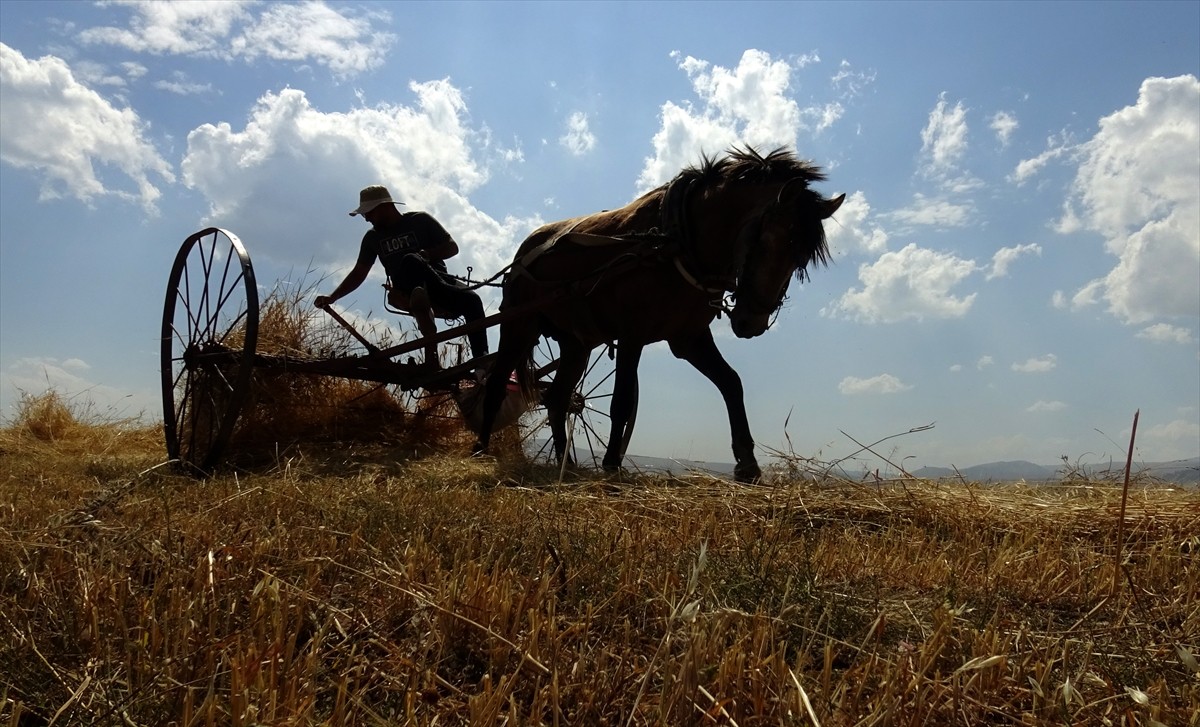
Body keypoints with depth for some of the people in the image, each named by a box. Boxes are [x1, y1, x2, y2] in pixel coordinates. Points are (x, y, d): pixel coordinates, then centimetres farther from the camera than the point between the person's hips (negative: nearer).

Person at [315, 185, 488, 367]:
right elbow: (358, 273, 19)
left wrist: (424, 255, -13)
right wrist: (331, 297, 8)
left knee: (471, 299, -35)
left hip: (439, 281, -1)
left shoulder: (420, 220, 6)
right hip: (408, 292, 1)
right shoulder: (373, 237, 16)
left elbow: (452, 247, 3)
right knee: (410, 262, -35)